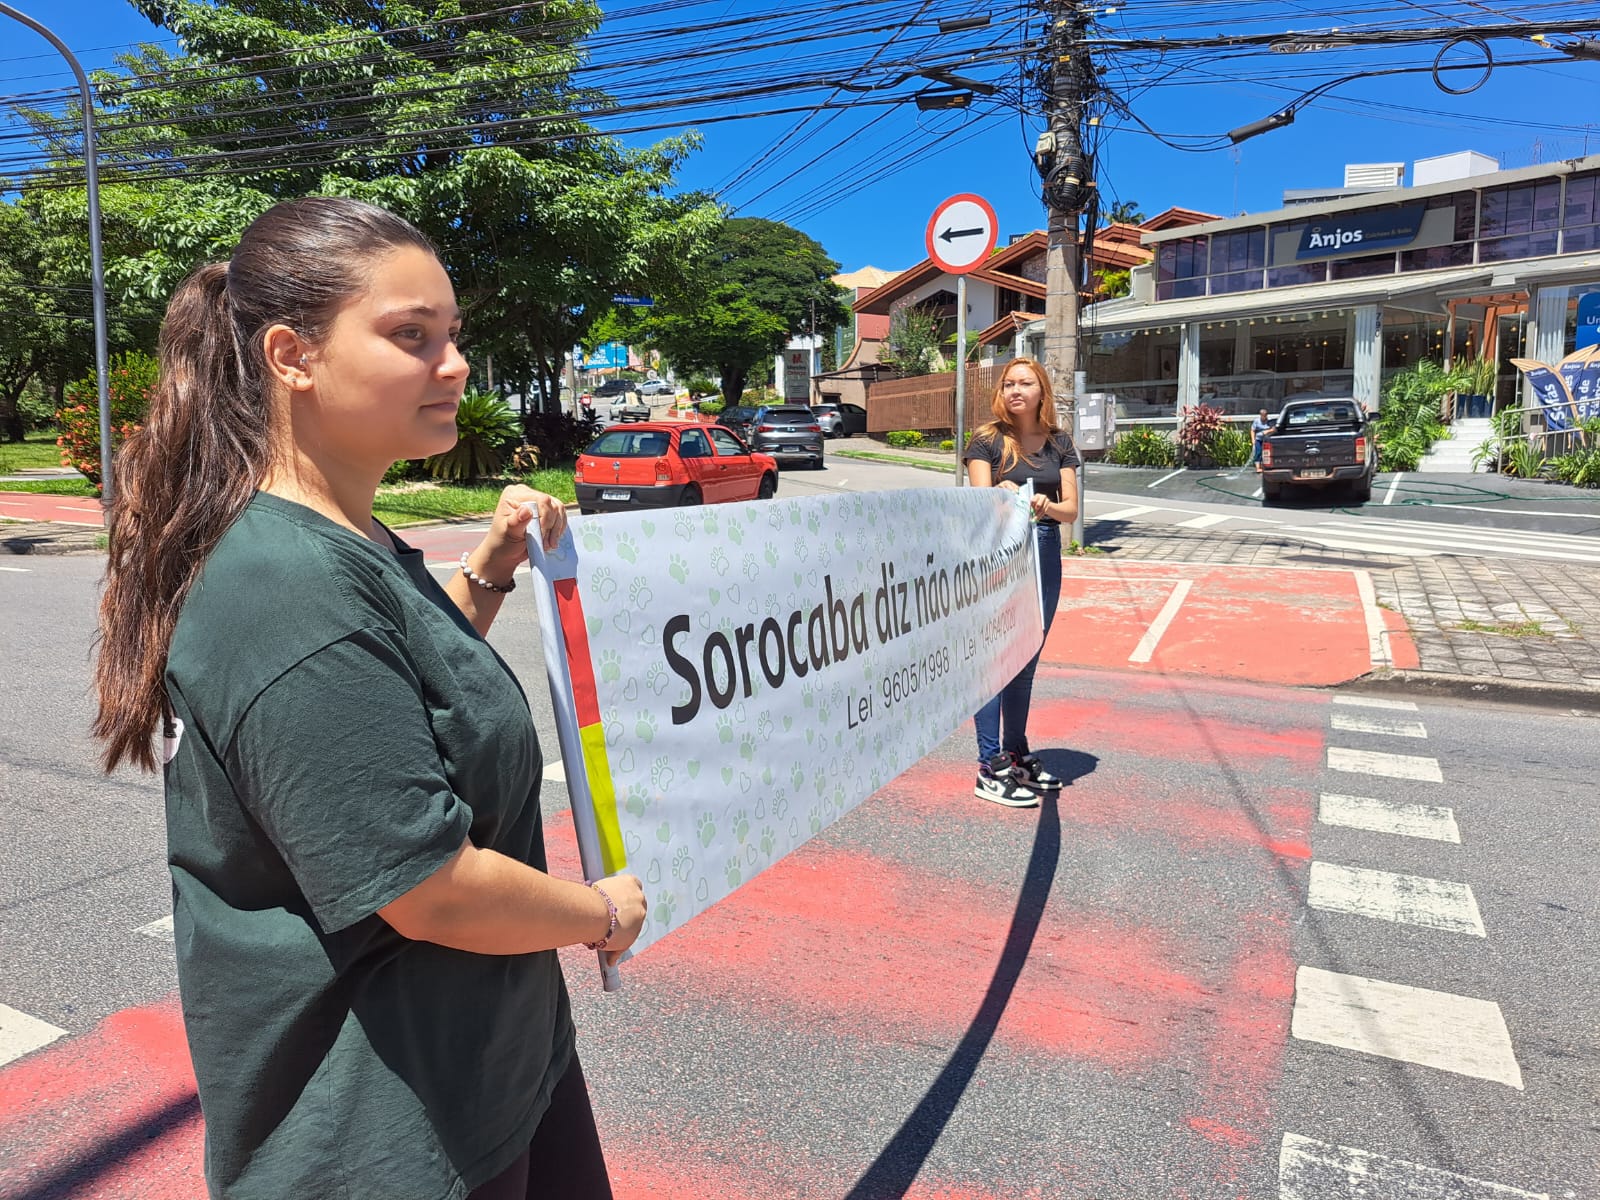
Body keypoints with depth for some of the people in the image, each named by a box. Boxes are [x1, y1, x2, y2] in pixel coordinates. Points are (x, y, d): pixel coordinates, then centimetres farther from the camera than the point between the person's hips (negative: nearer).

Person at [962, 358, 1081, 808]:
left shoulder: (1059, 443, 8)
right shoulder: (988, 440, -3)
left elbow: (1071, 509, 3)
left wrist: (1047, 506, -19)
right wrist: (1002, 495, -34)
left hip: (1045, 556, 5)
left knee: (1026, 663, 14)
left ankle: (1017, 755, 27)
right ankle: (989, 771, -2)